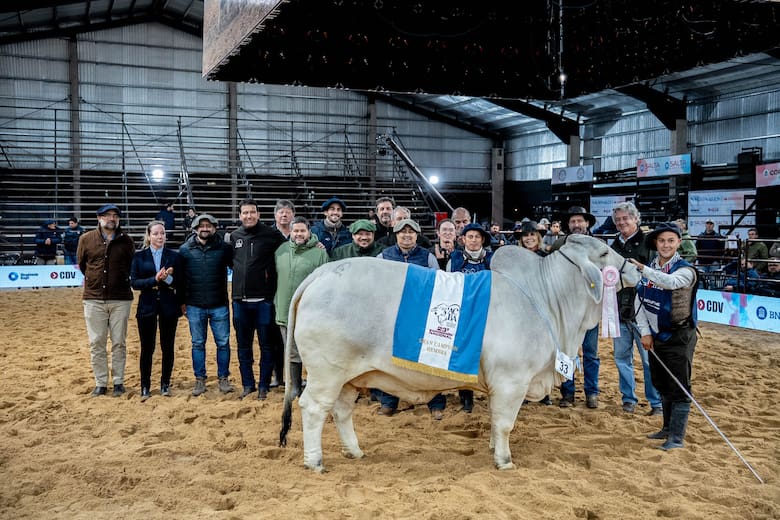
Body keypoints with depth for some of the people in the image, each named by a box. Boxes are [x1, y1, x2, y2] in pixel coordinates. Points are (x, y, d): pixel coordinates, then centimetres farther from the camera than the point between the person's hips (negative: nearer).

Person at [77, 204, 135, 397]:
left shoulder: (126, 241, 1)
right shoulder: (86, 239, 2)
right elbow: (81, 264, 14)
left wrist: (122, 281, 7)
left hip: (120, 299, 0)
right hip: (94, 299, 0)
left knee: (119, 343, 5)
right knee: (96, 343, 5)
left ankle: (118, 382, 15)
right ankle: (100, 383, 14)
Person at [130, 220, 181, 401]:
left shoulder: (173, 255, 3)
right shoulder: (139, 256, 3)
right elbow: (134, 282, -5)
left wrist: (168, 278, -19)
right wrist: (154, 279, -18)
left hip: (169, 306, 1)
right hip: (147, 306, 0)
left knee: (168, 347, 6)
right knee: (147, 348, 2)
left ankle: (165, 383, 20)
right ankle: (145, 386, 13)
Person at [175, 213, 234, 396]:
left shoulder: (224, 248, -2)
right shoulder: (185, 250, 1)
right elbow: (178, 278, 6)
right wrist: (182, 302, 5)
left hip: (219, 306, -1)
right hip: (195, 306, 1)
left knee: (223, 343, 5)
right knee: (198, 344, 9)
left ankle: (223, 378, 18)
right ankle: (200, 380, 20)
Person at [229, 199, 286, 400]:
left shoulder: (271, 234, -5)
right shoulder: (234, 236, 8)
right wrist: (240, 272, 10)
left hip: (264, 300, -4)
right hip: (240, 300, 4)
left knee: (267, 346, 5)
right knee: (243, 346, 12)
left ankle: (264, 386, 16)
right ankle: (248, 385, 24)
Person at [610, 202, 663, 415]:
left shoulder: (647, 243, -7)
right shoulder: (615, 245, 13)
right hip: (619, 311, 6)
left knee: (649, 359, 1)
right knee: (622, 357, 12)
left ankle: (656, 402, 12)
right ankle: (629, 398, 25)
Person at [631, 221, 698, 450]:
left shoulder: (685, 270, -12)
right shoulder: (650, 269, 6)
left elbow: (671, 282, -36)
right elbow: (639, 301, 7)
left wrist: (644, 269, -46)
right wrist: (645, 332, -2)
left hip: (679, 337, -6)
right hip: (656, 336, 7)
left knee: (679, 388, -2)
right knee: (662, 385, 17)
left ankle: (677, 437, 5)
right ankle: (668, 428, 31)